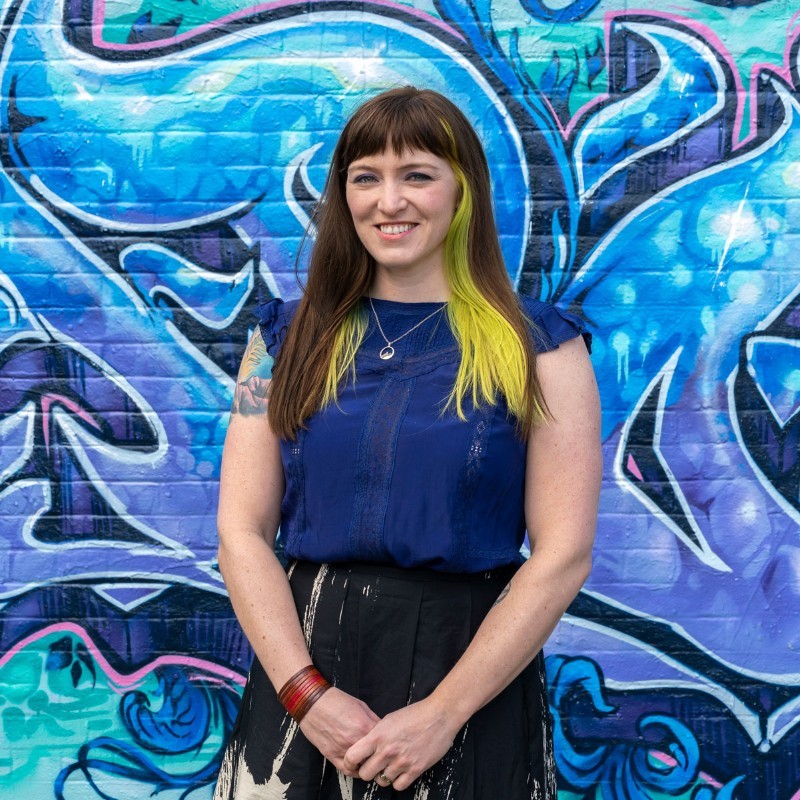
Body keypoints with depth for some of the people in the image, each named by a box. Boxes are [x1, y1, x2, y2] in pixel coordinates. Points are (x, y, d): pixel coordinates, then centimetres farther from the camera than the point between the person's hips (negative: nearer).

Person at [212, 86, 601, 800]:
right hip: (301, 664, 2)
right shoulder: (290, 339, 5)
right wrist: (307, 691, -12)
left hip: (474, 671, -2)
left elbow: (563, 555, -8)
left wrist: (442, 713, -14)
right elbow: (242, 533, 0)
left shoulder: (539, 348, -2)